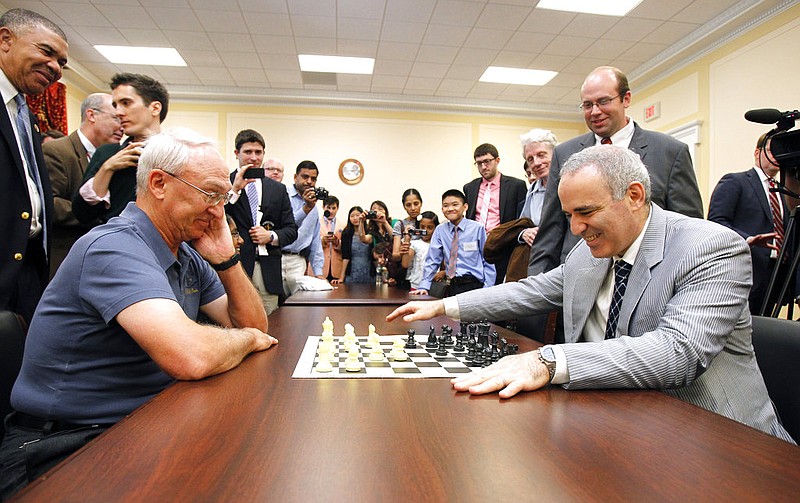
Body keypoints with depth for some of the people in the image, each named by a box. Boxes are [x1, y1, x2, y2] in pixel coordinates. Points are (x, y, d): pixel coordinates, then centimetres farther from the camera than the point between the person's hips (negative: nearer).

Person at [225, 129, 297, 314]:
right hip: (236, 268, -3)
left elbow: (291, 230, 15)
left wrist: (271, 236, -5)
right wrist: (235, 189, -10)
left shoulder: (278, 189, 15)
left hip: (269, 272, 3)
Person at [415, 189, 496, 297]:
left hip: (474, 285, -2)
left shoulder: (477, 229, -1)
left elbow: (488, 262, 2)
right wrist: (424, 287, 1)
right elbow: (432, 260, 9)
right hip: (451, 287, 2)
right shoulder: (440, 230, 6)